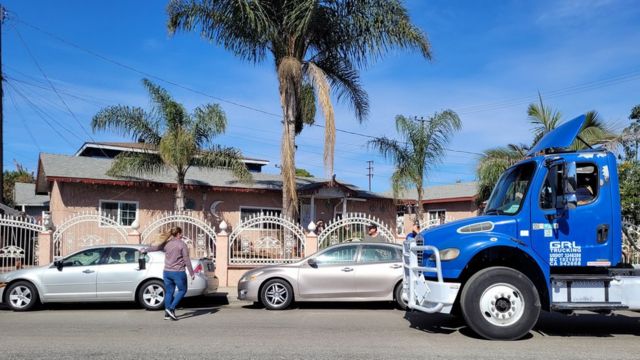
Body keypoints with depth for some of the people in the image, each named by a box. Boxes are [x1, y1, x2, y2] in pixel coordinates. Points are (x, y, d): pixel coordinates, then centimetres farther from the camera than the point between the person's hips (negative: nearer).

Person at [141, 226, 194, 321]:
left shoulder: (167, 243, 4)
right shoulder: (182, 244, -9)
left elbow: (155, 247, 17)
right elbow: (187, 260, -10)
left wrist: (145, 250, 35)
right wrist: (191, 273, -5)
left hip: (167, 272, 5)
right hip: (178, 272, -5)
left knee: (169, 292, 13)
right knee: (182, 290, 10)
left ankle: (167, 314, 16)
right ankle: (171, 308, -2)